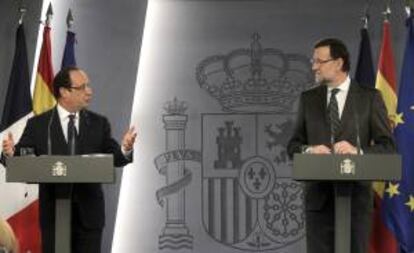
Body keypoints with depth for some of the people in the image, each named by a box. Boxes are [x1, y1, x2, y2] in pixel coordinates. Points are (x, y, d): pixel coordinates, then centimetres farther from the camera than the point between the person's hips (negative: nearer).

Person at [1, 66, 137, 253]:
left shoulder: (99, 124, 5)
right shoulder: (38, 125, 1)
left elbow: (114, 158, -1)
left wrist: (125, 149, -23)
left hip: (89, 212, 1)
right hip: (53, 212, -1)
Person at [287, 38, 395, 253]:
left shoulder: (370, 97, 2)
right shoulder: (308, 99, 10)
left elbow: (387, 146, -1)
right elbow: (293, 145, 12)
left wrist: (358, 151, -19)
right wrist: (308, 150, -11)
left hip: (356, 195, -2)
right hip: (319, 195, 2)